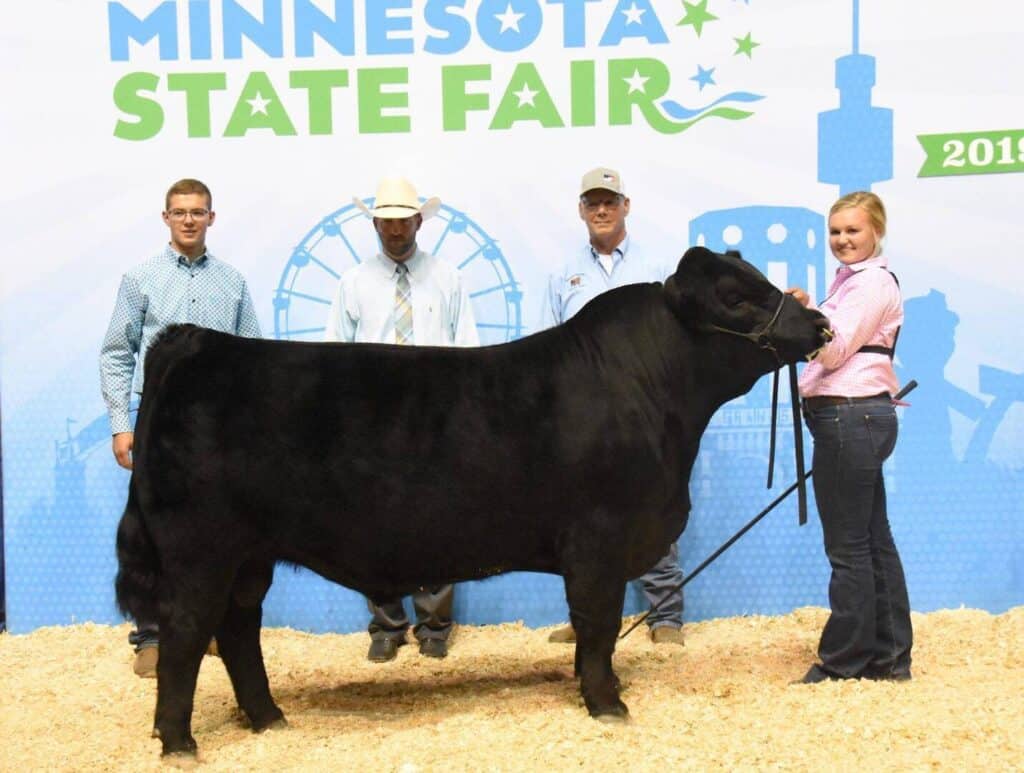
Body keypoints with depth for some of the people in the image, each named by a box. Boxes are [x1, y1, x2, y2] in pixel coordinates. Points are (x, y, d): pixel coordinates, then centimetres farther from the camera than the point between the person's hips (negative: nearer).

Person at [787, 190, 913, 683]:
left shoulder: (871, 281, -10)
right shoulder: (855, 280, 20)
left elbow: (834, 350, -17)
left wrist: (806, 312, -27)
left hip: (849, 417, -11)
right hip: (860, 416, 11)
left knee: (847, 547, -4)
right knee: (874, 540, 13)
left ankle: (843, 661, 5)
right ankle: (890, 657, 21)